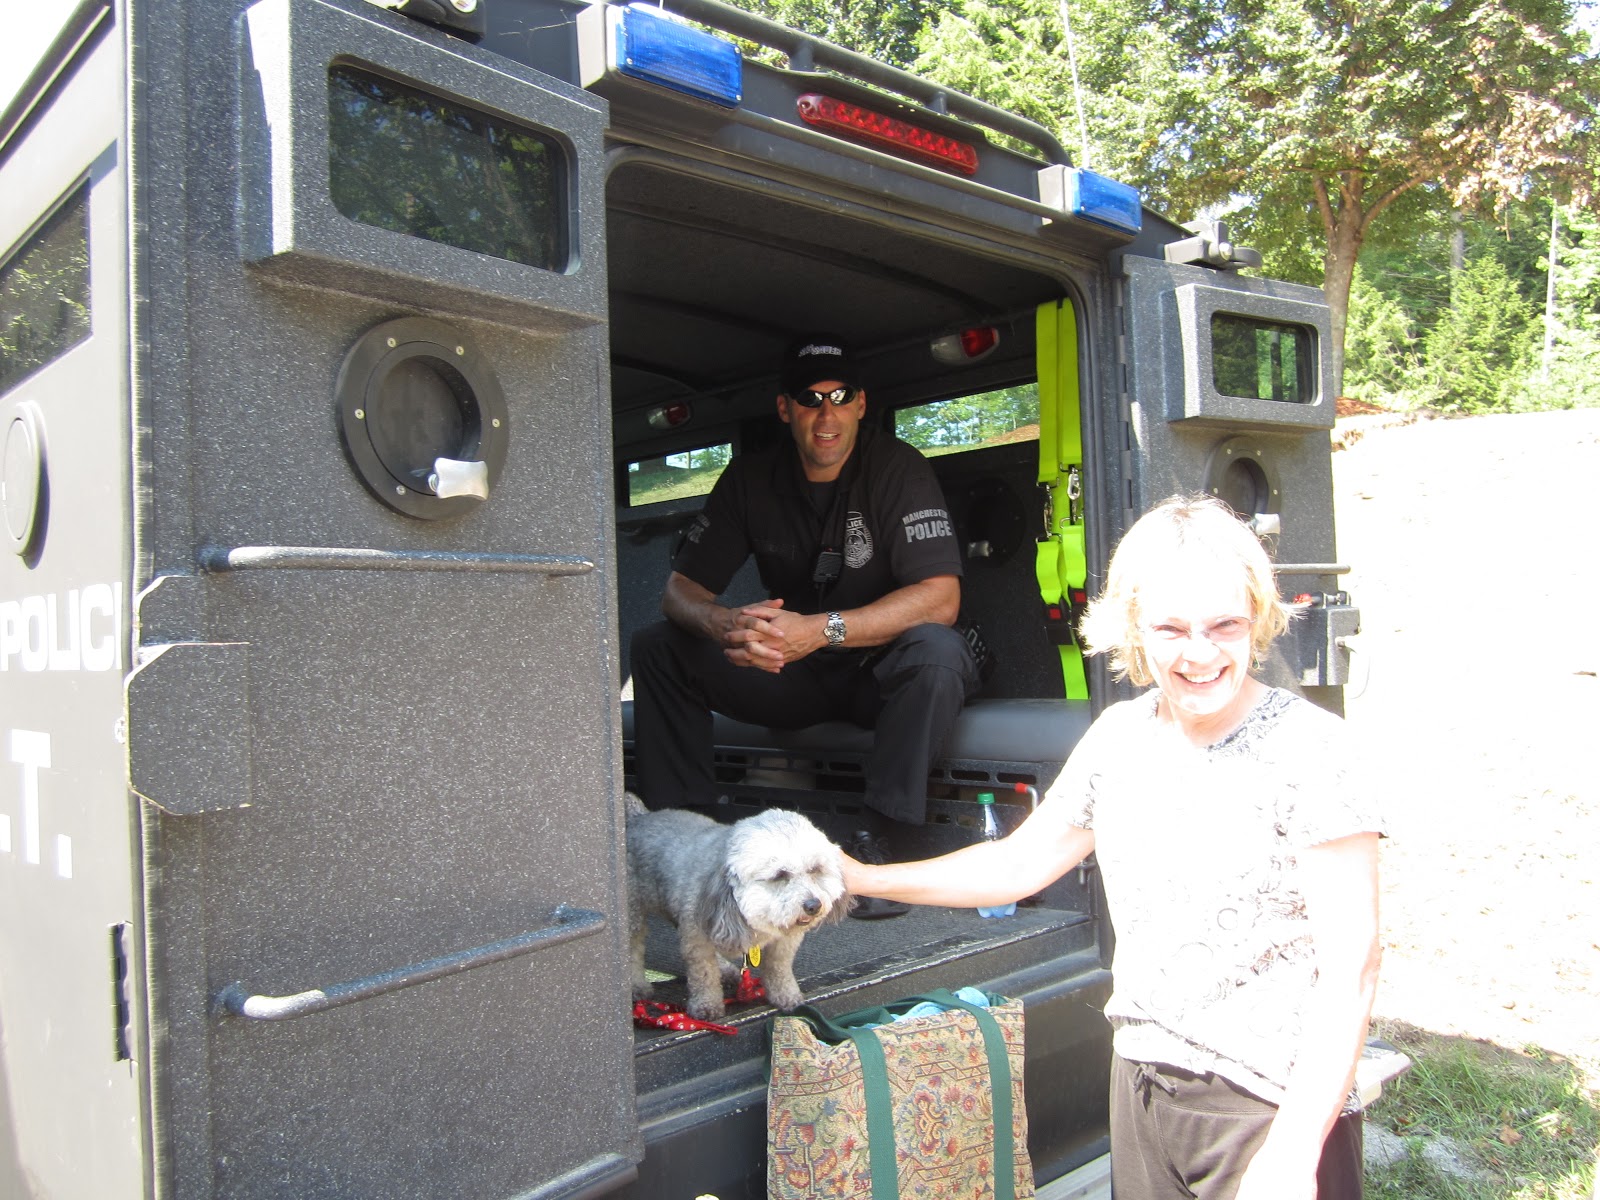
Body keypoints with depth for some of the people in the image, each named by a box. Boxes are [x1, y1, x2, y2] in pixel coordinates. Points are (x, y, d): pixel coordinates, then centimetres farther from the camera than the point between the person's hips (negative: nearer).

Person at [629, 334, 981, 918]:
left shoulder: (897, 468, -12)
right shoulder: (751, 478, 0)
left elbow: (940, 599, -22)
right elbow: (681, 588, -2)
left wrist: (820, 629, -33)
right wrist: (721, 623, -28)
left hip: (879, 673, -3)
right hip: (790, 676, 4)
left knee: (936, 651, -36)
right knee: (655, 644, -12)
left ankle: (874, 842, -27)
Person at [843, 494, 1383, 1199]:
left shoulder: (1303, 745, -15)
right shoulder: (1119, 737, 0)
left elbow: (1351, 965, -15)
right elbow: (1019, 863, 9)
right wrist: (863, 879, 7)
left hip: (1274, 1105, -5)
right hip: (1140, 1082, 5)